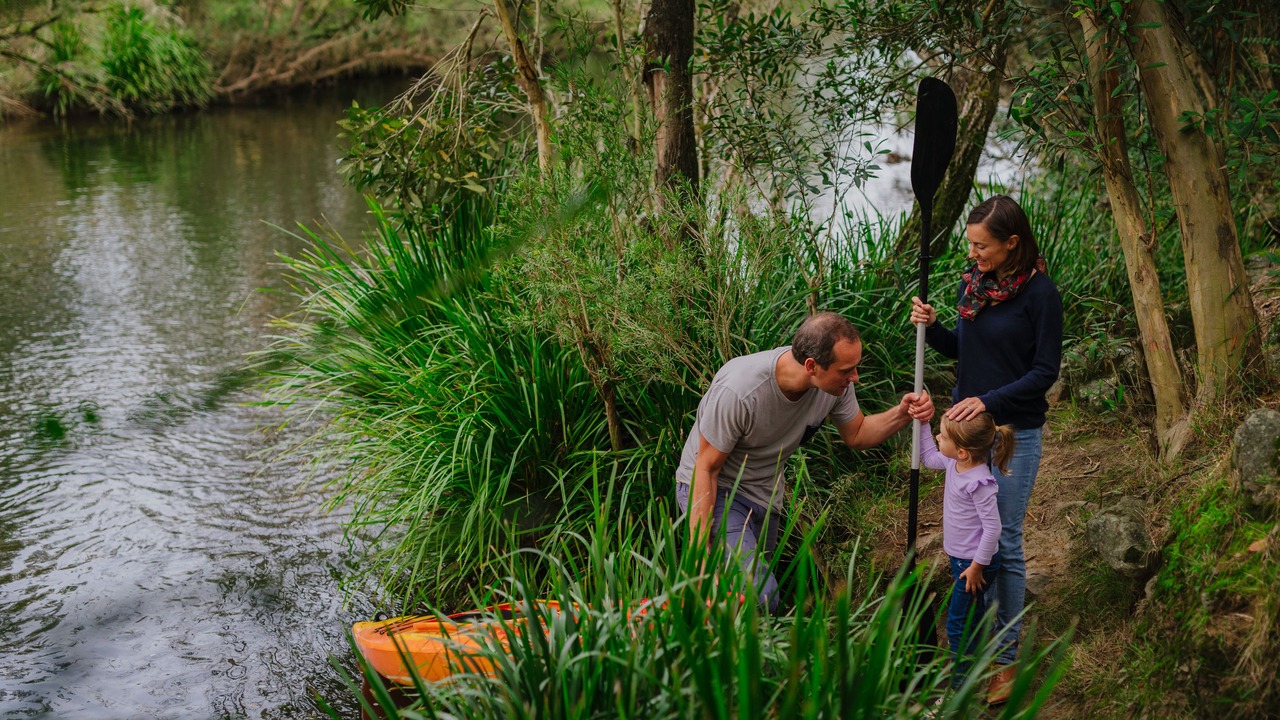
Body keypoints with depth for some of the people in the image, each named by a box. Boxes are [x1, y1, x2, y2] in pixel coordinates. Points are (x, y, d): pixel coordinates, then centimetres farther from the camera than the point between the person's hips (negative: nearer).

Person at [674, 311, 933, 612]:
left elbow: (856, 434, 4)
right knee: (760, 598, -25)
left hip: (766, 494, 7)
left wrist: (901, 414, -16)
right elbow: (706, 468, -23)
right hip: (712, 489, -7)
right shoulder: (738, 391, -34)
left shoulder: (835, 380, -15)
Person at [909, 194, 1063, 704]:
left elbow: (1046, 371, -12)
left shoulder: (1040, 293, -15)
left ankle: (1005, 656, 12)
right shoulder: (972, 282, 2)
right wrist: (931, 327, -5)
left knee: (1003, 543, 0)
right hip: (967, 421, 6)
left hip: (1015, 431, -6)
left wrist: (990, 401, -22)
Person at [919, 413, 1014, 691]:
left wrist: (977, 566, -20)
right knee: (971, 617, 26)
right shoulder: (954, 464, -6)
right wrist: (922, 423, 6)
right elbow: (928, 457, 16)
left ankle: (958, 684, 15)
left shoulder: (979, 483, -31)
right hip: (960, 556, 9)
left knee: (958, 624, 2)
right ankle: (971, 661, 45)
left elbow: (992, 528, -28)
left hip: (974, 562, -9)